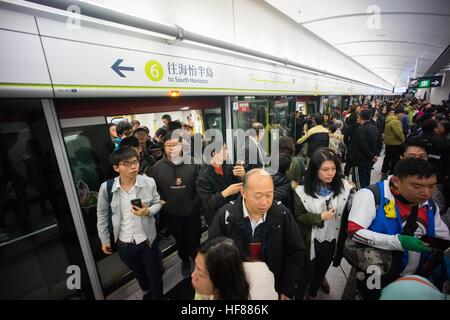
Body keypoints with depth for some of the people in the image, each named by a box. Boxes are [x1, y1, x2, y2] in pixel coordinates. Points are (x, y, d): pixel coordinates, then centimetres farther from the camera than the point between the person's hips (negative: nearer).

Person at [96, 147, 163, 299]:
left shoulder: (149, 182, -18)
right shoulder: (106, 187, -16)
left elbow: (157, 203, -4)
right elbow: (102, 215, -2)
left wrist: (148, 211, -25)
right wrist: (104, 240, 5)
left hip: (147, 239, -2)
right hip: (123, 243, 2)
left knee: (155, 274, 17)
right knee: (138, 272, 30)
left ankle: (157, 296, 49)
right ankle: (146, 291, 63)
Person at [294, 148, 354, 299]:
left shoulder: (344, 187, -11)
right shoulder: (303, 191, -18)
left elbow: (348, 215, -5)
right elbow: (299, 216, -13)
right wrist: (320, 217, -24)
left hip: (332, 240, 3)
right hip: (311, 241, -3)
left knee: (321, 272, 27)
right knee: (306, 274, 17)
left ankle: (313, 293, 55)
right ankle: (299, 295, 45)